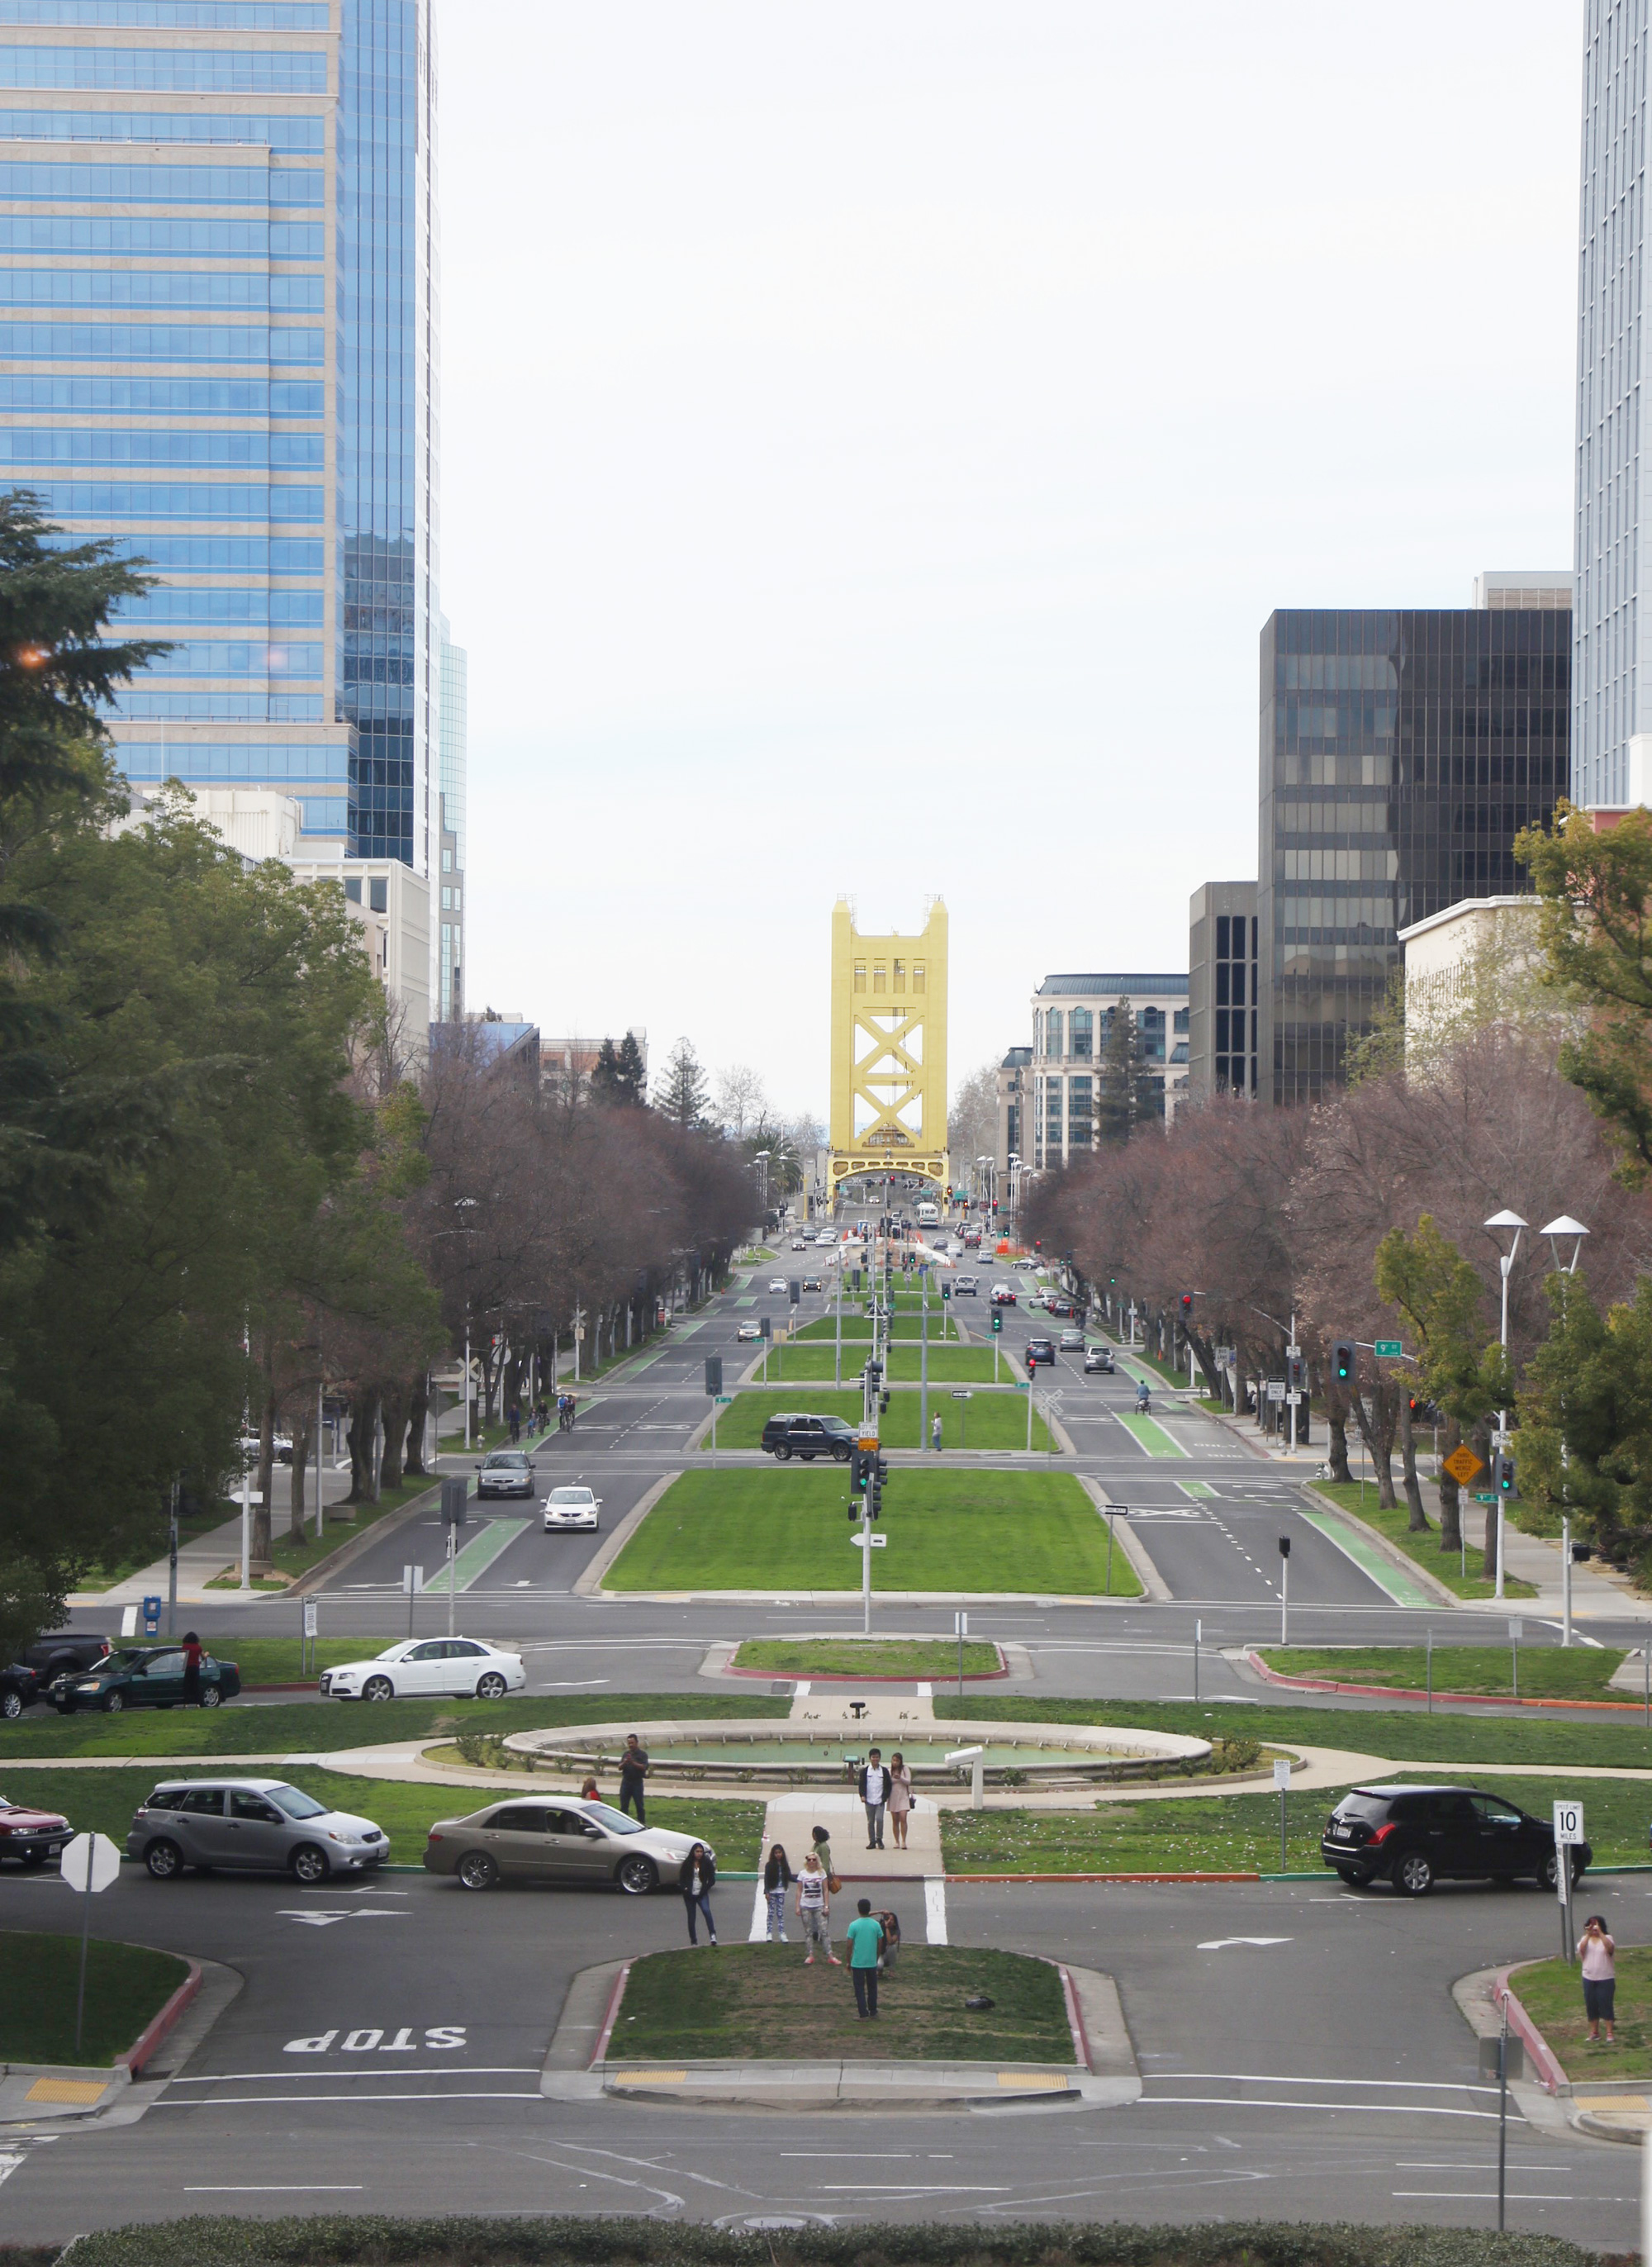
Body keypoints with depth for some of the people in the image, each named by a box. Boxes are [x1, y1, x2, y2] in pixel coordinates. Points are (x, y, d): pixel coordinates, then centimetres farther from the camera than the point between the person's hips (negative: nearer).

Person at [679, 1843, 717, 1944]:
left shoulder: (707, 1863, 0)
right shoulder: (687, 1864, 2)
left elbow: (711, 1879, 3)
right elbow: (681, 1879, 7)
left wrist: (705, 1889, -8)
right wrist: (685, 1888, -9)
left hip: (702, 1894, -2)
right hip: (689, 1894, 2)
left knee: (706, 1910, -26)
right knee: (691, 1917, 4)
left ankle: (713, 1934, -29)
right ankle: (693, 1941, 13)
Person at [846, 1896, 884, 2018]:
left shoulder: (854, 1925, -10)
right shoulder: (876, 1925, -3)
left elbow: (850, 1945, -8)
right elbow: (880, 1944, 3)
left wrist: (848, 1962, 3)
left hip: (857, 1963, -3)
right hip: (872, 1962, 3)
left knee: (860, 1990, 4)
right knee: (872, 1988, 15)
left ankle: (864, 2015, 0)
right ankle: (873, 2013, 21)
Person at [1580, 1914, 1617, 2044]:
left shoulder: (1606, 1938, -4)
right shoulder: (1585, 1939, 3)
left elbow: (1610, 1948, -27)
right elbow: (1581, 1949, -19)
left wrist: (1600, 1933, -30)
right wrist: (1588, 1934, -27)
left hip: (1606, 1978, -3)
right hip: (1589, 1978, 3)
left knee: (1606, 2005, -3)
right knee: (1591, 2005, 9)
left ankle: (1610, 2033, 3)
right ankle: (1594, 2032, 21)